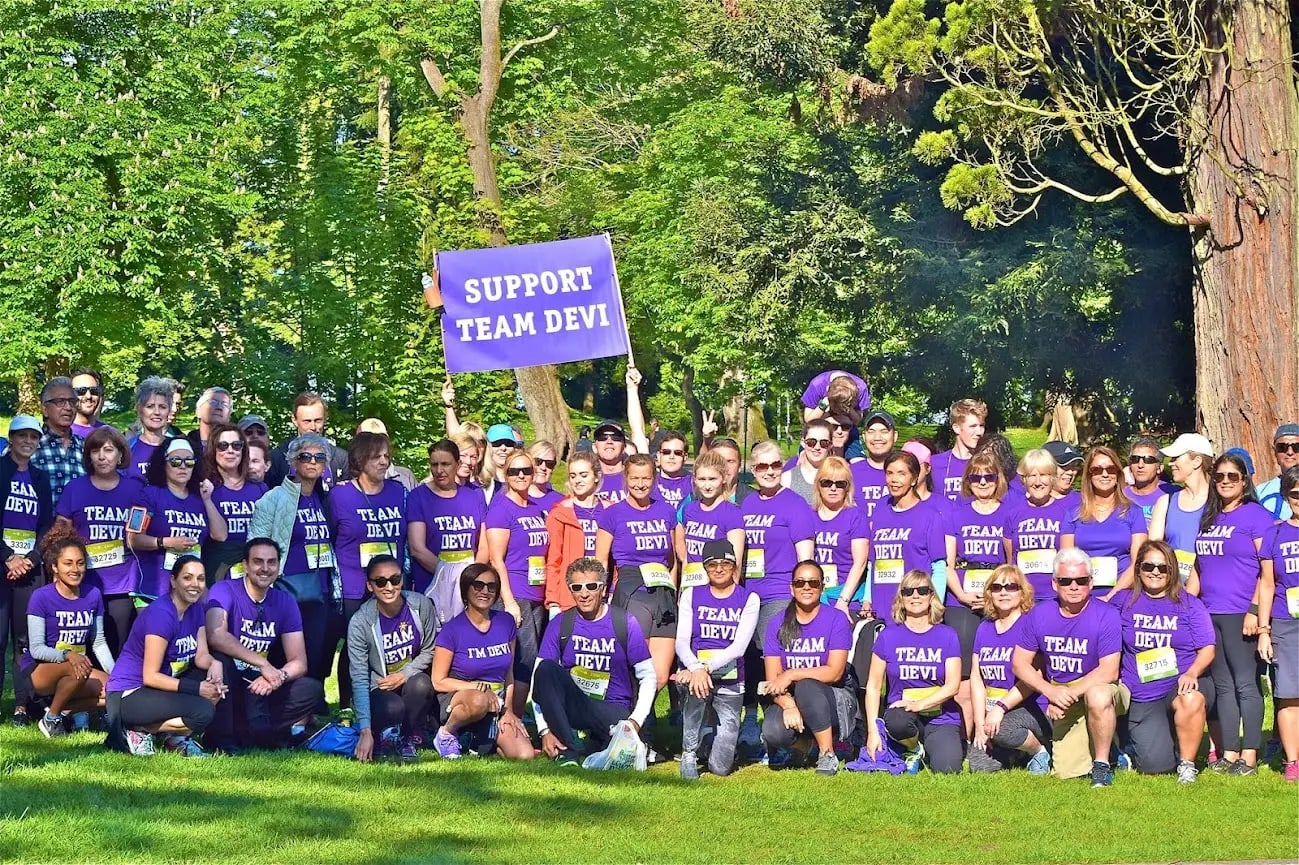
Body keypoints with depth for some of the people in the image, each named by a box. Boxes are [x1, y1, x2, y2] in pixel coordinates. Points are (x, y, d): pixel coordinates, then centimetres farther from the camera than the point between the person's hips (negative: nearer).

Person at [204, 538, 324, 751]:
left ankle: (248, 736, -15)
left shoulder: (284, 601, 3)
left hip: (259, 688, 4)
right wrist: (264, 665, -33)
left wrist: (278, 677, -25)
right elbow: (215, 635, -33)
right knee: (219, 656, -35)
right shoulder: (225, 591, -12)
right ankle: (224, 742, -26)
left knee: (313, 690, -16)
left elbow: (298, 662, -2)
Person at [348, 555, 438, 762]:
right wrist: (366, 732, -28)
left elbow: (429, 651, 4)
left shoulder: (420, 605, -11)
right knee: (393, 708, -36)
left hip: (412, 679, 3)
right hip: (378, 691, -3)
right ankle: (385, 733, 1)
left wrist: (405, 675, -16)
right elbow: (359, 679, -20)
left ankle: (410, 738, -6)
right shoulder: (360, 623, -18)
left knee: (421, 684, -33)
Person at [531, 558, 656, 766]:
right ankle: (568, 751, -26)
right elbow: (539, 677, -3)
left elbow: (648, 677, 2)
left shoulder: (625, 623, 0)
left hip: (612, 709, -1)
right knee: (546, 668, -29)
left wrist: (635, 721, -13)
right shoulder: (561, 624, 2)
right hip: (569, 706, 2)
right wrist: (545, 730, -15)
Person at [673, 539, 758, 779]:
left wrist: (707, 668, -25)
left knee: (721, 767, -10)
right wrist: (696, 668, -25)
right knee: (693, 683, -40)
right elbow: (681, 640, -4)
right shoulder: (691, 595, 8)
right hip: (694, 668, 1)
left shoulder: (748, 599, 4)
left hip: (730, 683, -1)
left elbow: (739, 647, -9)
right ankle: (689, 753, -19)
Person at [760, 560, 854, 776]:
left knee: (806, 685, -37)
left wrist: (792, 674, -20)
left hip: (833, 701, -2)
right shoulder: (777, 625, 3)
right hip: (790, 700, 2)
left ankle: (828, 755, -20)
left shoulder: (836, 619, -5)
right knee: (772, 731, -31)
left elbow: (834, 672, -13)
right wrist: (788, 705, -24)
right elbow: (773, 679, -5)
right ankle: (805, 745, 6)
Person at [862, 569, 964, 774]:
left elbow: (952, 686, -3)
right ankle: (914, 749, -2)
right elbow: (873, 686, 4)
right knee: (896, 721, -38)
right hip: (903, 711, 0)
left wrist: (919, 704, -18)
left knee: (947, 769, -26)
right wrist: (873, 731, -6)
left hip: (941, 718, 0)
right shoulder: (889, 636, 4)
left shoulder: (947, 636, 3)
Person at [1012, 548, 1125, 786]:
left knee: (1098, 695, -41)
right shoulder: (1039, 615, 0)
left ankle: (1103, 764, -20)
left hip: (1099, 688, -4)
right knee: (1067, 772, -9)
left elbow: (1109, 671, -19)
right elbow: (1019, 662, 3)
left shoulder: (1106, 615, -14)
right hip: (1063, 702, 4)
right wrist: (1050, 691, -13)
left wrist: (1070, 693, -23)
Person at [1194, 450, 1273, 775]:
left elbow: (1268, 569, -9)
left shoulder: (1256, 515, -3)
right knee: (1223, 685, 8)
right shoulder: (1208, 518, 17)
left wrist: (1255, 611, -15)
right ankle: (1228, 753, 11)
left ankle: (1249, 756, -3)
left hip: (1240, 613, -7)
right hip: (1209, 614, 7)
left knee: (1245, 684, -6)